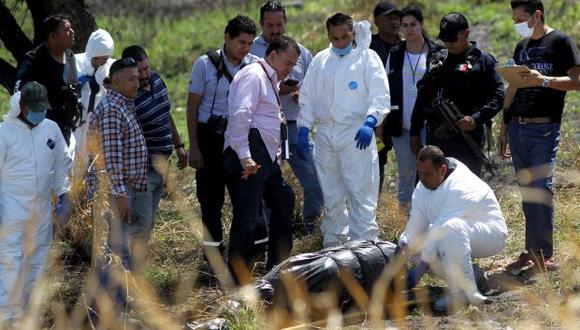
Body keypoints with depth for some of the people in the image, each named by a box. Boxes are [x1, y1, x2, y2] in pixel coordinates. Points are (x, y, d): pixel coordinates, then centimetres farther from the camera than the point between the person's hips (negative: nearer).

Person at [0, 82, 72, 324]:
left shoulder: (51, 129, 6)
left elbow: (62, 166, 15)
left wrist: (63, 198, 11)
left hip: (42, 209, 6)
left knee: (37, 261, 11)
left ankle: (22, 311, 22)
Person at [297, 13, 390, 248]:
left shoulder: (367, 58, 1)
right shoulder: (320, 60, 14)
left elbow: (380, 96, -7)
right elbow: (307, 97, 17)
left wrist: (370, 123, -22)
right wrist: (304, 129, 7)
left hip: (357, 134, -5)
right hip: (325, 134, 5)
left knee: (361, 193, -10)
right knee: (332, 194, 11)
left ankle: (364, 244, -11)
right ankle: (333, 241, 20)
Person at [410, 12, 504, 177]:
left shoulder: (482, 60, 0)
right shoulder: (438, 59, 16)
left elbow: (497, 96, -5)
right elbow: (423, 94, 19)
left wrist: (477, 119, -18)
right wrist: (415, 131, 15)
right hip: (436, 136, 5)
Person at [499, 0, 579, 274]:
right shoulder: (522, 46, 18)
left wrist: (543, 80, -22)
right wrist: (504, 128, 21)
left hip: (544, 128, -7)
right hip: (517, 128, 7)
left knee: (541, 189, -10)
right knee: (526, 191, 8)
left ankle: (544, 255, -6)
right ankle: (531, 251, 13)